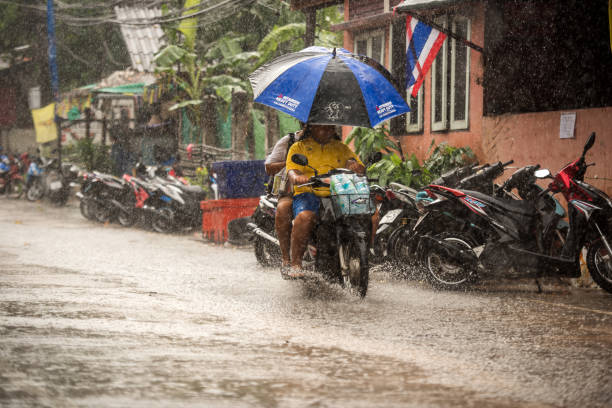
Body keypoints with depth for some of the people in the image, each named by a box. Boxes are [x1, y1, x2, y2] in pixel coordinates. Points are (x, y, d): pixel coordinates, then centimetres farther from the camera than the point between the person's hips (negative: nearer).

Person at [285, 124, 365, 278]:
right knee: (304, 217, -38)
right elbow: (292, 170, -1)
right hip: (308, 194, -3)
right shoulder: (299, 147, 15)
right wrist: (296, 177, -27)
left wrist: (355, 166, -12)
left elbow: (361, 169, 15)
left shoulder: (341, 148, 23)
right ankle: (295, 264, -29)